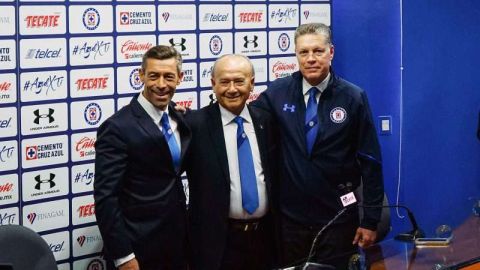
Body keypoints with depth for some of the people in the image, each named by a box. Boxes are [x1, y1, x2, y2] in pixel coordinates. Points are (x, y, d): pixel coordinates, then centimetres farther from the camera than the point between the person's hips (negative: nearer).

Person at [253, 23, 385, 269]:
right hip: (288, 218, 2)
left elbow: (370, 161, -4)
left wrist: (370, 220, -5)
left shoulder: (353, 98, -6)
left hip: (337, 219, -1)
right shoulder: (277, 93, -2)